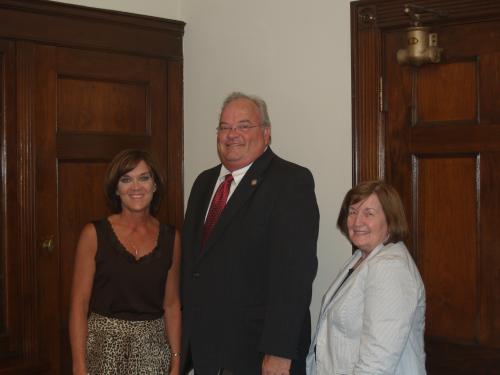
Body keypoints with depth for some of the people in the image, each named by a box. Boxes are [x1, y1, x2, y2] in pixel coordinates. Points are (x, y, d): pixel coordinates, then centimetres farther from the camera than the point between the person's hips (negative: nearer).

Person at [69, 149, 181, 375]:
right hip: (103, 347, -2)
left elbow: (172, 305, 7)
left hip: (152, 348, 2)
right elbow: (79, 304, -5)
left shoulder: (170, 238, 3)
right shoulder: (94, 234, -5)